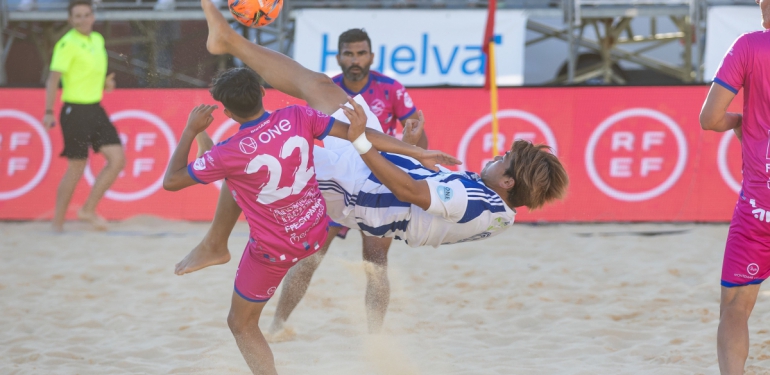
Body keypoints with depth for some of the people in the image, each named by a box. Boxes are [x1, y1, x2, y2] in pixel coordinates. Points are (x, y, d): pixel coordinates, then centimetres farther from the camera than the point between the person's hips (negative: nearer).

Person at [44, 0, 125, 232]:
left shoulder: (98, 40, 11)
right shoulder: (67, 44, -13)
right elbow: (53, 79, -17)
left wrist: (105, 84, 5)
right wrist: (49, 112, -24)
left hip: (95, 109, 7)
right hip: (75, 111, -7)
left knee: (117, 159, -1)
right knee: (76, 168, -2)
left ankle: (88, 210, 10)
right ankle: (58, 223, 10)